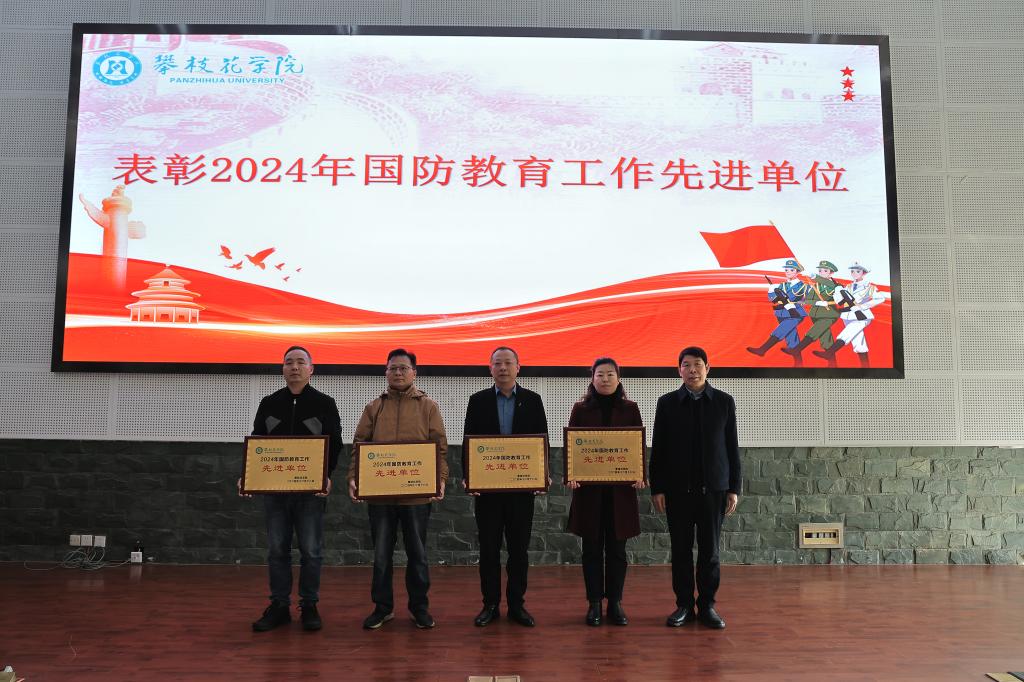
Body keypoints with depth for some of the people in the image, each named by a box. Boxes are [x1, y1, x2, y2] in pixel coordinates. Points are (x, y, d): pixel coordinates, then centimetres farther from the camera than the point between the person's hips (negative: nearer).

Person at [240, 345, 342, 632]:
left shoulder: (325, 404, 2)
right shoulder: (269, 404, 10)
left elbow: (335, 445, -3)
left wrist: (326, 476, -19)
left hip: (312, 489, -2)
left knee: (311, 550, 3)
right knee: (277, 550, 8)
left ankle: (309, 606, 15)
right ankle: (279, 606, 18)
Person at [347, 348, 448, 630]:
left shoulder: (428, 407, 4)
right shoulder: (374, 408, 8)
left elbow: (440, 447, 0)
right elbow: (359, 444, 3)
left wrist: (441, 479, -13)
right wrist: (353, 477, -11)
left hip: (417, 493, -1)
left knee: (417, 553, 10)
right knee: (381, 554, 10)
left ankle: (419, 607, 24)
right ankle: (382, 607, 24)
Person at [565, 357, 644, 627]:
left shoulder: (630, 409, 5)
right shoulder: (581, 409, 4)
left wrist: (640, 475, -10)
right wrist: (570, 475, -13)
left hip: (620, 489, 0)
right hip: (588, 488, 0)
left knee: (617, 548, 6)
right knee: (592, 548, 6)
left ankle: (615, 603, 17)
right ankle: (594, 603, 15)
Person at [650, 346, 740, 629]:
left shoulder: (724, 401, 4)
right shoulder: (667, 402, 3)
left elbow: (732, 447, 5)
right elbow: (658, 449, 2)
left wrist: (734, 488, 1)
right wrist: (657, 489, -3)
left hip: (713, 488, 0)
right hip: (678, 488, 0)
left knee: (709, 549, 5)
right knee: (681, 549, 5)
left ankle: (707, 606, 16)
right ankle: (684, 605, 14)